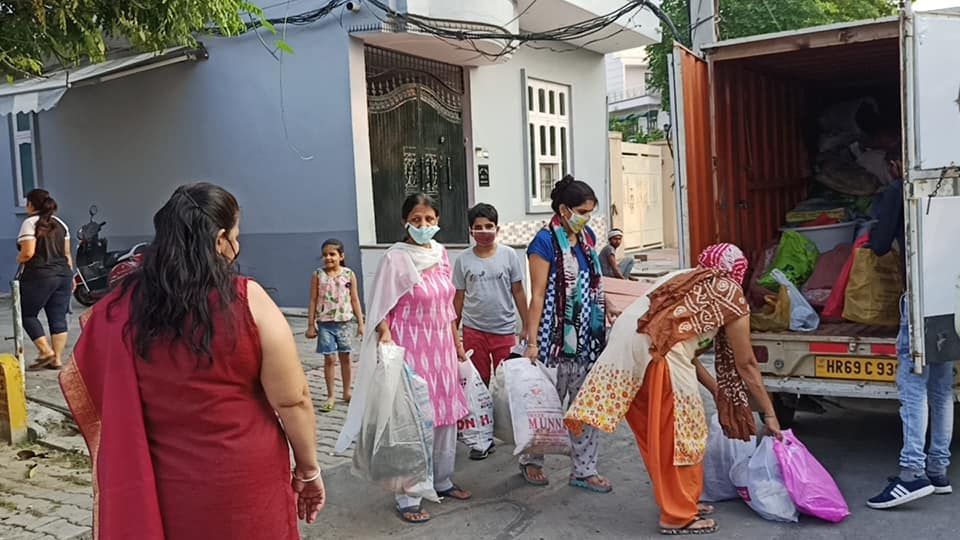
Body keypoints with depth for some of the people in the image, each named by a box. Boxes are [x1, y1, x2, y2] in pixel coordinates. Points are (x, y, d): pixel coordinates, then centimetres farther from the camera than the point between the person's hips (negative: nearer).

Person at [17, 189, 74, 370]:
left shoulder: (30, 223, -7)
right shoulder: (60, 223, 12)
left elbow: (28, 253, -16)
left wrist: (19, 259, 5)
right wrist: (70, 276, 17)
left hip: (39, 276, -6)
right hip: (63, 274, 6)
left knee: (28, 314, 8)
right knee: (58, 318, 6)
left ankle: (46, 352, -1)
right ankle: (57, 359, 7)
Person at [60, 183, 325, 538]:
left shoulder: (124, 306, -6)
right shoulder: (247, 300, -17)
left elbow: (78, 382, 8)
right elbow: (292, 400, -14)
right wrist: (308, 468, -1)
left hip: (159, 485, 3)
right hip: (244, 482, -3)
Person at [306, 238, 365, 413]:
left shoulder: (349, 274, 0)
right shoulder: (318, 275, -1)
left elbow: (355, 300, 4)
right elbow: (313, 301, 1)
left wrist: (360, 324, 2)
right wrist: (311, 325, -1)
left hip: (346, 322, 1)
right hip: (325, 323, -1)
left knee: (345, 357, 10)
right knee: (329, 359, 1)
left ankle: (347, 393, 23)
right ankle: (331, 396, 10)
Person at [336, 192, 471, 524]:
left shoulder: (441, 253, 6)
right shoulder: (395, 258, -12)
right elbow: (380, 312, -10)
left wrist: (457, 345, 17)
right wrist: (386, 342, -25)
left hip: (441, 348, 7)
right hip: (410, 349, -7)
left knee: (446, 415, 15)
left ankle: (442, 481, 33)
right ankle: (407, 497, 10)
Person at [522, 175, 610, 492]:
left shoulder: (587, 236, 11)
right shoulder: (545, 242, -11)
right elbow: (537, 295, -13)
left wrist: (607, 317, 21)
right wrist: (532, 341, -16)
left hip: (589, 335, 7)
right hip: (557, 335, -7)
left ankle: (584, 470, 18)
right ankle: (531, 460, 25)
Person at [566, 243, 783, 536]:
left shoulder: (682, 278, 33)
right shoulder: (731, 294, 14)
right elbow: (745, 363, 17)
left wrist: (717, 389, 40)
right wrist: (769, 413, 26)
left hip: (623, 347, 8)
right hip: (657, 353, -7)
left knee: (656, 436, 20)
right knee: (677, 434, 8)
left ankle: (680, 503, 35)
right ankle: (678, 517, 20)